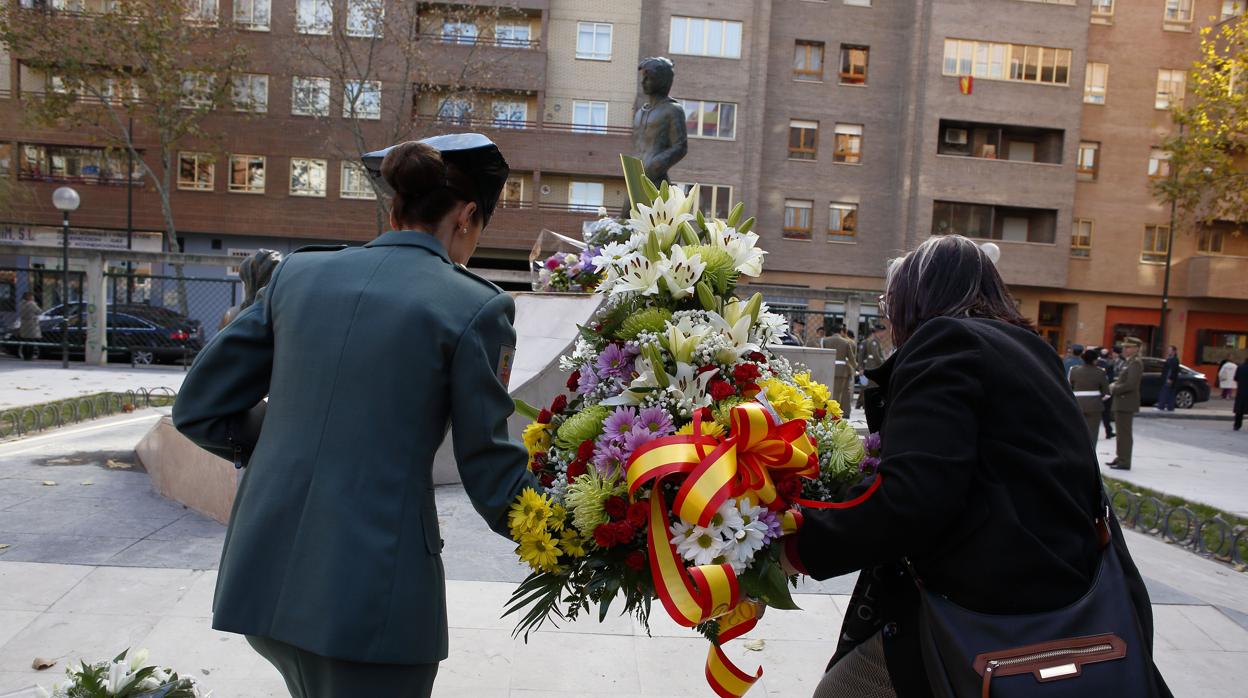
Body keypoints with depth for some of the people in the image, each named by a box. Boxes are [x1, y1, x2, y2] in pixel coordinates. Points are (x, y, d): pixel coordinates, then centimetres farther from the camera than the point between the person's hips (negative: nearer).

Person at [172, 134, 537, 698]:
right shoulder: (475, 306, -9)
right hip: (373, 594, -5)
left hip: (262, 573, 6)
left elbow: (199, 409, 8)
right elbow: (489, 471, -6)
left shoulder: (299, 273, 4)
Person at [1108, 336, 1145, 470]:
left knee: (1125, 433, -6)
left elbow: (1131, 384, -23)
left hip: (1127, 403, -10)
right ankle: (1121, 458, 25)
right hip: (1121, 402, 10)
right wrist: (1114, 385, 5)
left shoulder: (1136, 363, -14)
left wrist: (1114, 389, -12)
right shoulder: (1126, 362, 15)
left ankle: (1125, 462, -2)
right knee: (1121, 432, 16)